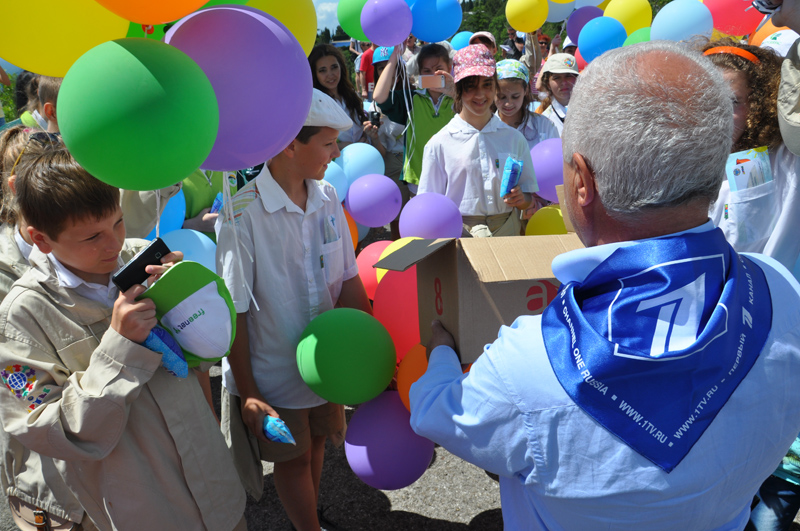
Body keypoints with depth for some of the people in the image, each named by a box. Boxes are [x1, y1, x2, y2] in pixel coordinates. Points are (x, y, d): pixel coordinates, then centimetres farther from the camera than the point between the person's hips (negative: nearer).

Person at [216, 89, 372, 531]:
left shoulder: (327, 199, -5)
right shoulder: (242, 215, -23)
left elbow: (349, 282, 2)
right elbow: (234, 313, -18)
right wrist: (247, 391, -15)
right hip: (274, 371, -5)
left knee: (316, 440, 23)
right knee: (293, 456, 15)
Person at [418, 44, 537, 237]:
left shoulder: (514, 138, 11)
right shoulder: (440, 143, 2)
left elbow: (529, 195, 16)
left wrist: (521, 199, -5)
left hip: (508, 232, 3)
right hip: (460, 234, -2)